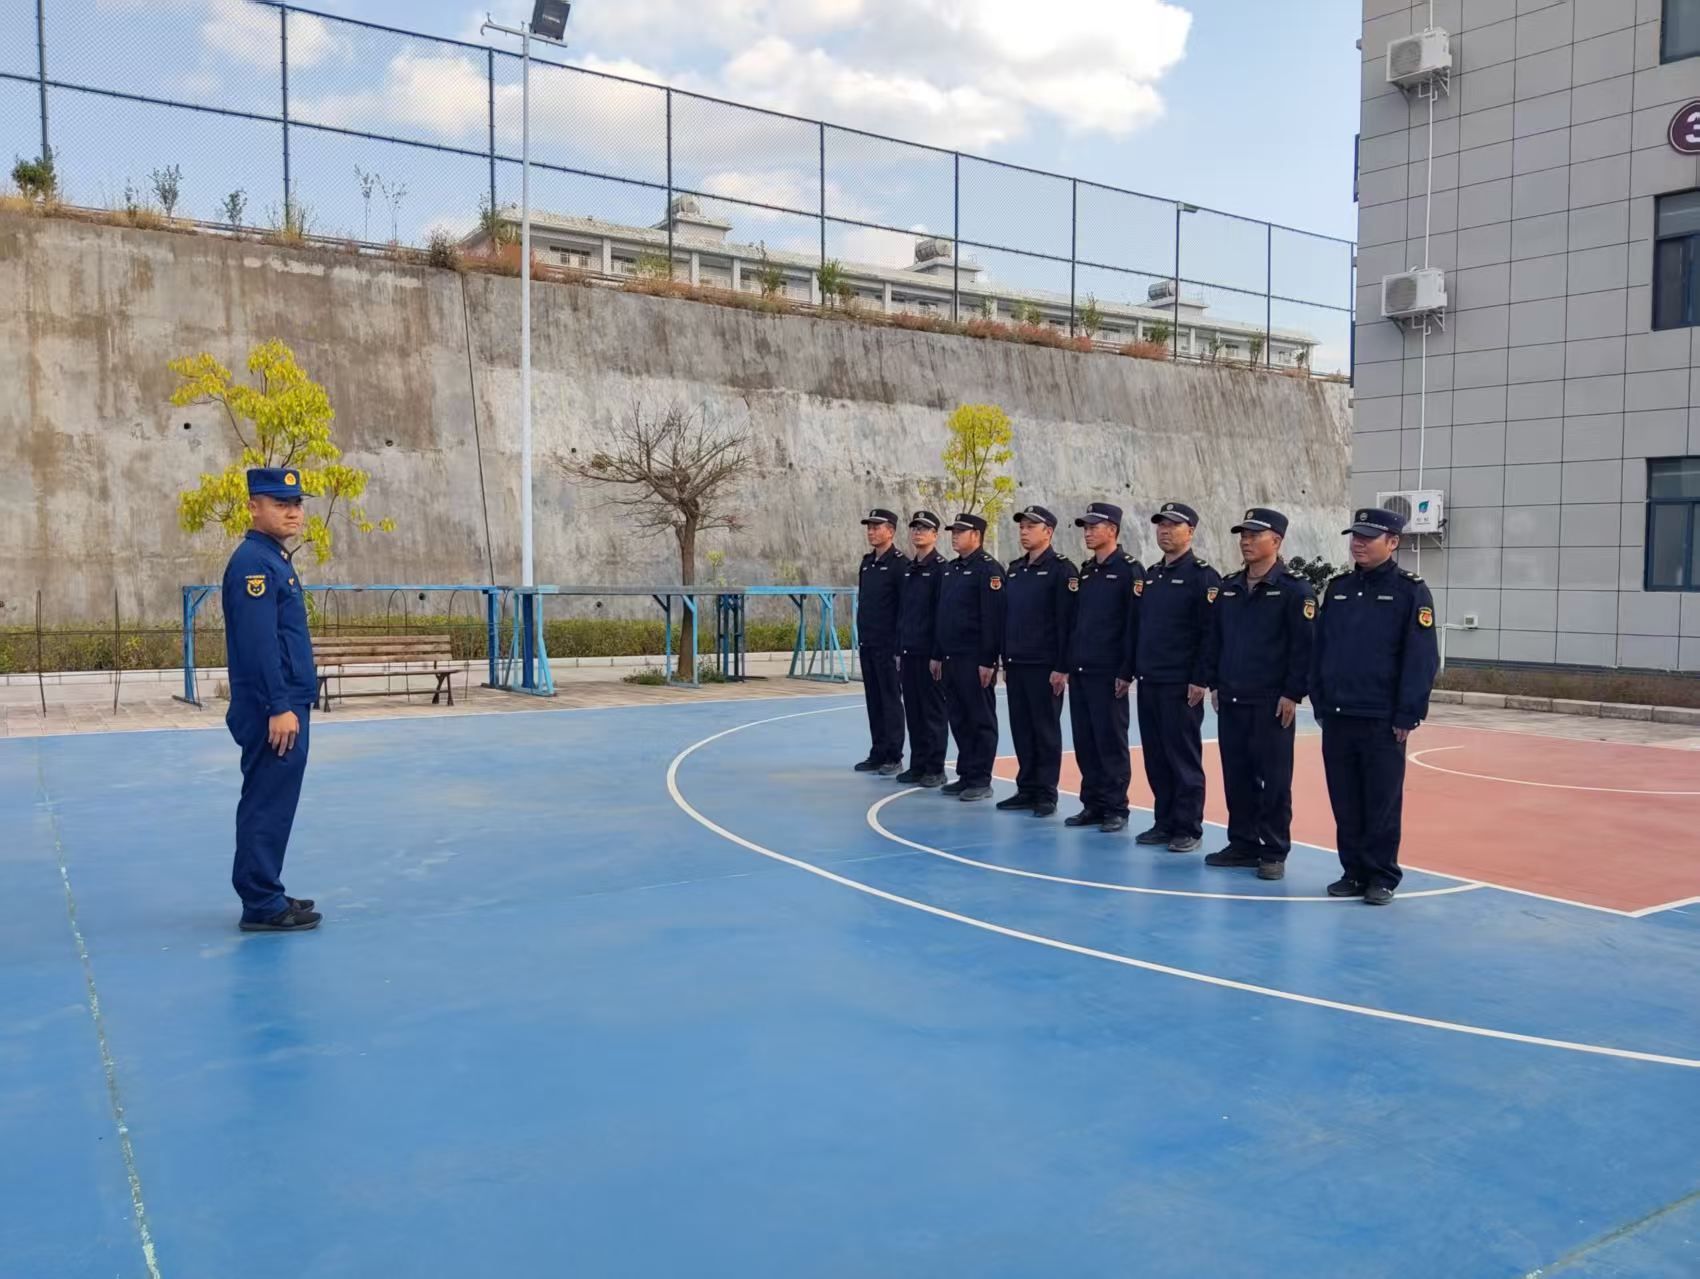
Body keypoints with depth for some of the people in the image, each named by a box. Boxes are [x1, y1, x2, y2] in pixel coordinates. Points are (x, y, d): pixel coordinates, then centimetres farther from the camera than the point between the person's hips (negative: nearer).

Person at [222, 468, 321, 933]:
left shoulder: (275, 559, 16)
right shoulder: (253, 562, -14)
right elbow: (258, 642, -22)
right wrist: (279, 707, -23)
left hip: (286, 704, 10)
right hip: (273, 710, -10)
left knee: (272, 803, 15)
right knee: (269, 804, -4)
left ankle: (265, 894, 24)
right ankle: (261, 905, 3)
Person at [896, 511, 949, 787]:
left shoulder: (940, 568, -9)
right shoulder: (908, 569, 14)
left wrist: (937, 653, -16)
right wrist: (899, 650, 13)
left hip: (929, 652, -7)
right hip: (908, 651, 7)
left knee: (933, 711, 0)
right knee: (913, 710, 10)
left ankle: (935, 769, 7)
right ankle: (918, 764, 18)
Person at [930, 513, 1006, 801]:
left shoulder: (988, 569, -11)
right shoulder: (950, 569, 15)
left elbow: (993, 618, -16)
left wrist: (988, 661, -19)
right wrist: (937, 655, 16)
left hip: (975, 660, -8)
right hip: (951, 658, 8)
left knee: (981, 721, 0)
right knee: (958, 720, 12)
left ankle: (981, 780, 6)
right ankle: (965, 775, 21)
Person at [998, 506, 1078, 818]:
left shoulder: (1061, 570, -8)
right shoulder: (1015, 569, 14)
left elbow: (1067, 621, -12)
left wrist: (1062, 667, -16)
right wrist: (1005, 661, 15)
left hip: (1045, 666, -7)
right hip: (1016, 665, 7)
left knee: (1046, 731, 1)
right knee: (1021, 730, 10)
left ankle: (1046, 794, 9)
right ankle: (1026, 790, 19)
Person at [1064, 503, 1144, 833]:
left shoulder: (1129, 570, -7)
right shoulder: (1086, 571, 15)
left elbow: (1135, 623, -12)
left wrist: (1126, 672, -15)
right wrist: (1067, 664, 13)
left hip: (1108, 673, -7)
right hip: (1080, 671, 7)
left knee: (1111, 741, -1)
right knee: (1084, 741, 10)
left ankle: (1116, 808, 8)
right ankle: (1092, 804, 18)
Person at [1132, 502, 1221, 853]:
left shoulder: (1202, 576, -8)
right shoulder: (1150, 575, 15)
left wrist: (1200, 680, -17)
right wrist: (1130, 670, 15)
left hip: (1181, 685, -7)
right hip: (1148, 682, 7)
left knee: (1184, 758, 0)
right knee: (1155, 757, 11)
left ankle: (1188, 829, 9)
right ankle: (1164, 823, 21)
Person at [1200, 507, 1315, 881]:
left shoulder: (1294, 590, -7)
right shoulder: (1228, 588, 12)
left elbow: (1304, 647, -11)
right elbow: (1214, 638, 16)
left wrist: (1293, 694, -13)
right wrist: (1213, 683, 11)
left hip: (1272, 703, -6)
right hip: (1230, 700, 6)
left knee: (1274, 780, 1)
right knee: (1236, 776, 11)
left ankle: (1274, 853, 11)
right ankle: (1242, 843, 23)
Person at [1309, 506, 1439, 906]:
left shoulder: (1411, 591, -5)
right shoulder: (1337, 588, 10)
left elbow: (1422, 659, -9)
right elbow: (1319, 649, 12)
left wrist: (1408, 716, -12)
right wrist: (1320, 704, 8)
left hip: (1383, 721, -5)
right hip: (1337, 718, 5)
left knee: (1382, 804, 5)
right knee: (1345, 803, 10)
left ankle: (1382, 877, 16)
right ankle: (1353, 872, 22)